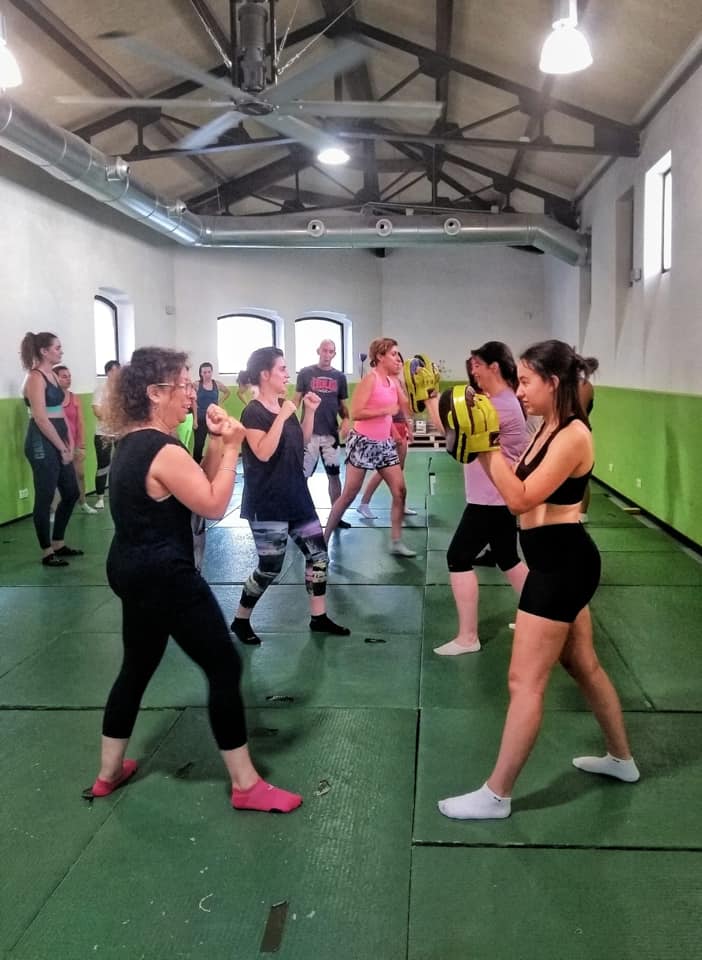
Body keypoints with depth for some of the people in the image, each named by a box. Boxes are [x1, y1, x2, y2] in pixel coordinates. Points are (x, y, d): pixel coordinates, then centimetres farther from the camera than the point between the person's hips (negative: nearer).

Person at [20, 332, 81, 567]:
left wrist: (69, 444, 9)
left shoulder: (52, 375, 14)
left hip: (57, 441, 9)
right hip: (42, 443, -9)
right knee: (44, 498, -1)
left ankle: (58, 544, 27)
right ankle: (47, 552, 9)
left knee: (71, 493, 14)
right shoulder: (36, 377, -13)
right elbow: (41, 418, -18)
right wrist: (62, 448, -13)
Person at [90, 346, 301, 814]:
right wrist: (231, 446, -11)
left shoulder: (135, 441, 9)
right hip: (165, 576, -10)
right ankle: (246, 784, 8)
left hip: (134, 569, 10)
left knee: (137, 667, 22)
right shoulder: (163, 452, -22)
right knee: (225, 667, -1)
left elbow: (197, 484, 14)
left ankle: (109, 772, 36)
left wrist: (216, 442, 2)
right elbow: (214, 505, -15)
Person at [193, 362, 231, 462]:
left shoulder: (217, 384, 2)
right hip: (201, 418, -3)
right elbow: (194, 403, -6)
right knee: (199, 444, 0)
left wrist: (219, 401, 9)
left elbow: (228, 392, 20)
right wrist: (195, 419, -9)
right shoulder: (197, 384, -7)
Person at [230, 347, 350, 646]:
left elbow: (302, 442, 18)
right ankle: (240, 620, 17)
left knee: (318, 553, 9)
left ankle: (319, 617, 21)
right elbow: (263, 453, -26)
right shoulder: (253, 412, -15)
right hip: (267, 504, -8)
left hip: (296, 496, 8)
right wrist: (282, 417, -26)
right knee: (270, 567, -3)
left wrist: (309, 412, 6)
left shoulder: (285, 406, 9)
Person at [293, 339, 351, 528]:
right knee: (302, 475, 2)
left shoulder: (339, 377, 7)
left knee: (334, 475, 7)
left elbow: (343, 405, 12)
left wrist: (346, 420, -7)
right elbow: (296, 400, 2)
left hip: (331, 433, 3)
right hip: (309, 433, -3)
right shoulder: (305, 373, 0)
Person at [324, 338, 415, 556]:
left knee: (400, 490, 2)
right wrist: (386, 410, -20)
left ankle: (396, 542, 9)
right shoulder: (370, 379, -14)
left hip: (384, 443, 7)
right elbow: (355, 413, -21)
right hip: (363, 442, -7)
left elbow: (407, 410, 8)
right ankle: (324, 539, 11)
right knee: (348, 495, -1)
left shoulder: (393, 381, 8)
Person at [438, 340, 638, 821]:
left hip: (562, 562, -10)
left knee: (526, 681, -4)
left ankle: (496, 795, 7)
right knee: (583, 663, 23)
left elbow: (522, 498, -23)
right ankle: (621, 759, 41)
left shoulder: (573, 435, -19)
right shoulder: (549, 429, 10)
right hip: (560, 560, 10)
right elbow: (517, 485, 9)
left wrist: (487, 446, -20)